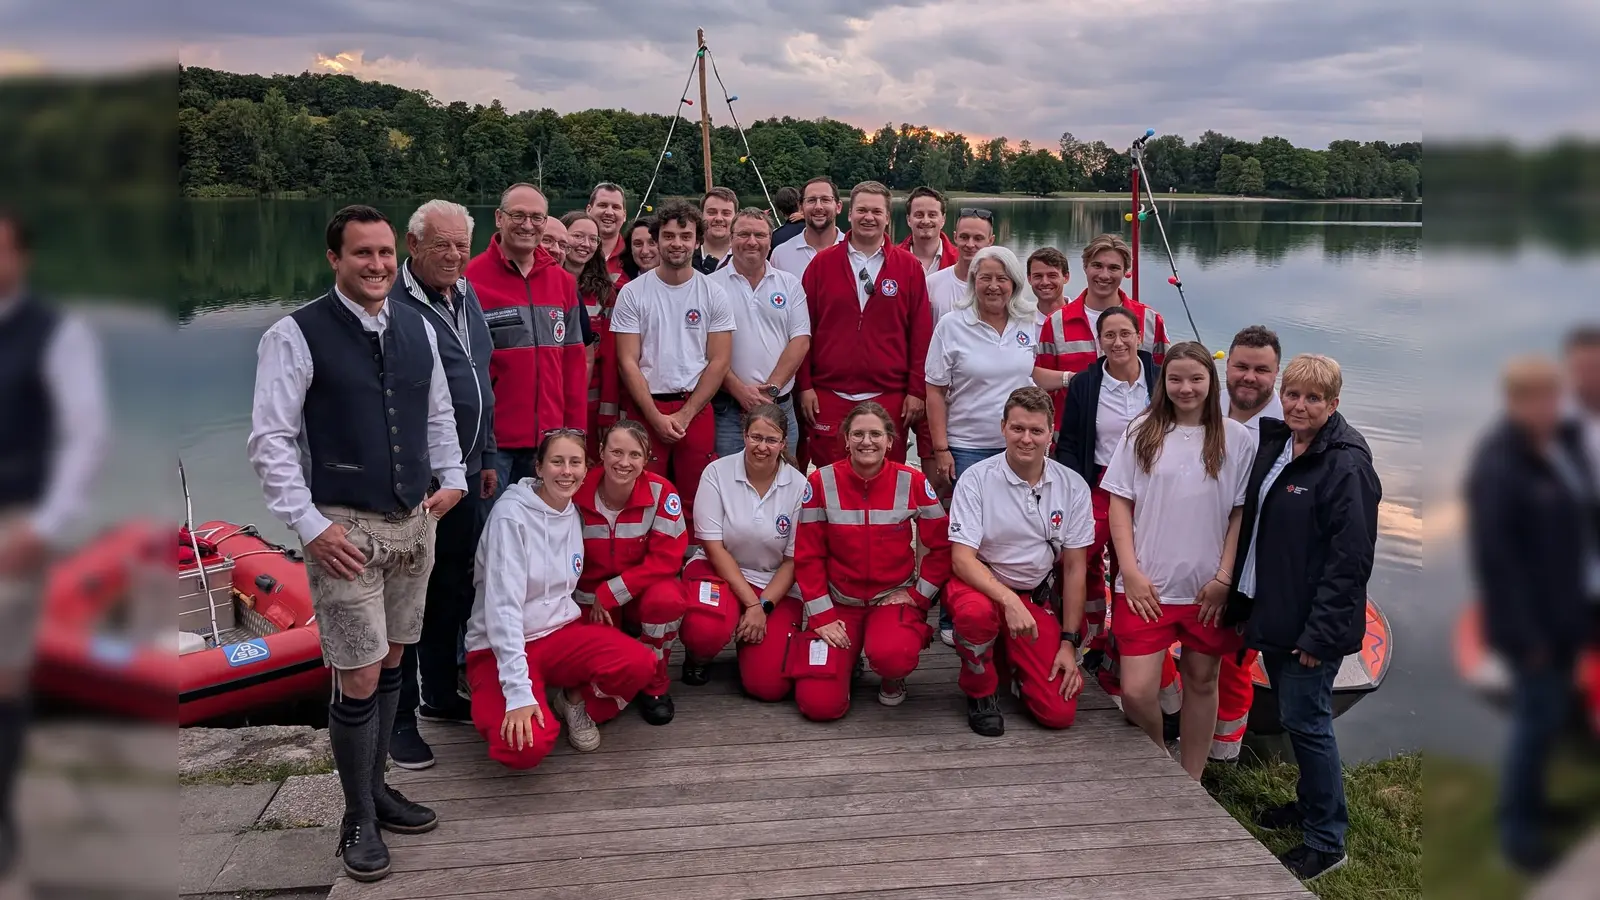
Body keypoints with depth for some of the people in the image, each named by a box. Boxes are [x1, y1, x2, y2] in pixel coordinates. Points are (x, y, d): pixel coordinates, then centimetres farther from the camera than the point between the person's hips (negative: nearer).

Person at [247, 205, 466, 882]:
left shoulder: (417, 328, 7)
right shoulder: (297, 335, -10)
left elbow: (440, 414, 19)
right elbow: (270, 439, -11)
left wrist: (452, 478, 8)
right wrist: (311, 526, -16)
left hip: (416, 521, 6)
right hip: (346, 528, -6)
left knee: (391, 663, 16)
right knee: (358, 681, -3)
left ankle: (376, 790, 33)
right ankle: (359, 819, 15)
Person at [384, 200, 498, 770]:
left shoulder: (467, 298, 12)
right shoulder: (393, 307, -15)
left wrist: (486, 457, 19)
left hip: (465, 475, 8)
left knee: (454, 591, 17)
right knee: (408, 598, 1)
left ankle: (440, 695, 33)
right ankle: (400, 717, 13)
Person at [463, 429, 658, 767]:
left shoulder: (576, 512, 4)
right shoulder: (511, 514, -17)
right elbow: (503, 606, -23)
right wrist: (519, 692, -28)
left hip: (560, 631, 5)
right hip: (501, 648, -5)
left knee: (640, 663, -24)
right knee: (528, 746, -30)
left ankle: (575, 700, 7)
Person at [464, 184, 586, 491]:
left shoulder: (564, 282, 11)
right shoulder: (470, 279, -5)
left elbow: (573, 361, 12)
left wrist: (576, 430, 7)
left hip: (548, 440, 4)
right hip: (491, 440, -4)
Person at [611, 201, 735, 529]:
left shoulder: (713, 293, 4)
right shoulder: (633, 293, 1)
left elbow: (720, 361, 1)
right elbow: (628, 362, -1)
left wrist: (685, 414, -7)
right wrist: (656, 417, -9)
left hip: (696, 409, 1)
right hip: (645, 408, -1)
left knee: (697, 501, 2)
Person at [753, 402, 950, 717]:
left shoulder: (913, 483, -8)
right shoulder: (821, 482, -9)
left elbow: (942, 546, 0)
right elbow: (808, 556, -5)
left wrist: (918, 593, -6)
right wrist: (822, 616, -8)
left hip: (894, 597, 0)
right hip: (838, 601, 1)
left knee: (892, 654, -36)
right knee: (820, 704, -14)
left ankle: (893, 677, 4)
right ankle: (846, 657, 21)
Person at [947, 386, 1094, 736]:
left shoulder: (1072, 486, -4)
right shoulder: (977, 479, -13)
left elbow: (1073, 567, 1)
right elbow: (962, 559, -17)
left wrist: (1068, 643, -3)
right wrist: (1009, 601, -33)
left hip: (1038, 596, 2)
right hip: (982, 585, -2)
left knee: (1059, 712, -11)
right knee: (976, 612, -40)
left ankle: (1013, 659, 22)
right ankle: (980, 690, -7)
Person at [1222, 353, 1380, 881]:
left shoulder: (1347, 465, -17)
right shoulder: (1273, 447, 8)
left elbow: (1350, 558, -20)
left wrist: (1320, 633, -21)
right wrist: (1243, 600, 13)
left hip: (1312, 623, -8)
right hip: (1272, 613, 8)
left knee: (1305, 720, -1)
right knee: (1293, 713, 20)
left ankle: (1326, 841, 12)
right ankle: (1310, 802, 39)